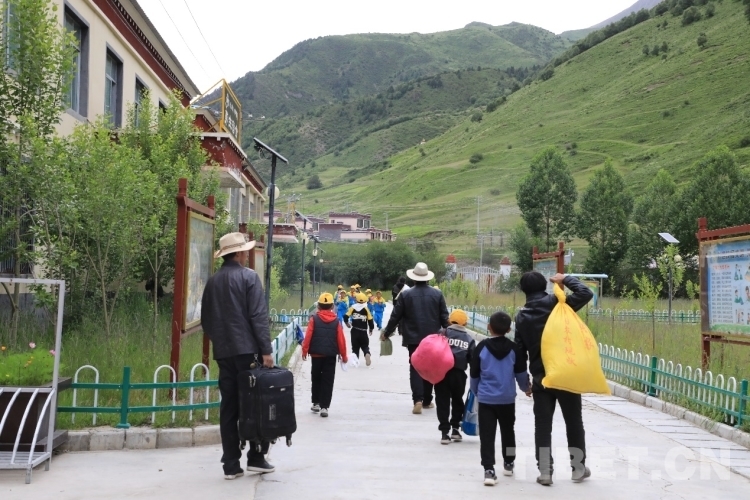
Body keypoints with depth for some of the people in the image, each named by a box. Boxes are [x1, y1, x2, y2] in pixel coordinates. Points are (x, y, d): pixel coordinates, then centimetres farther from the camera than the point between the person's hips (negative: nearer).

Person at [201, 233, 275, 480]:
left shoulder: (213, 281, 10)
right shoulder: (248, 276, -7)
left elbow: (206, 319, 14)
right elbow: (258, 316, -14)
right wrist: (266, 350, -14)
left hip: (224, 353, 5)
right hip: (247, 350, -5)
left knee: (229, 407, 6)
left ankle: (231, 465, 7)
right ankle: (256, 457, 7)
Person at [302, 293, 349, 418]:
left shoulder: (314, 319, -4)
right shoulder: (336, 321, -1)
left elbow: (308, 336, -8)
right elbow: (341, 340, 0)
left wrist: (304, 351, 1)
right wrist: (344, 355, 9)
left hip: (316, 354, 0)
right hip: (331, 355, 0)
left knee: (316, 379, 17)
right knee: (328, 381, 4)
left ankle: (316, 403, 22)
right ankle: (324, 407, 0)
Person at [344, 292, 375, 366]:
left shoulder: (353, 308, -2)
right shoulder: (366, 309, -4)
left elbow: (346, 316, -4)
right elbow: (370, 320, -5)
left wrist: (347, 323, 17)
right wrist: (371, 329, 12)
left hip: (354, 331, 1)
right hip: (363, 332, -1)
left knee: (355, 347, 14)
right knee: (365, 346, 10)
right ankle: (367, 354, -18)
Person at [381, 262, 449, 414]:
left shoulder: (405, 294, -5)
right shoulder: (437, 294, -1)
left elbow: (395, 316, -2)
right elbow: (444, 317, 0)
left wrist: (386, 332, 10)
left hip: (413, 338, -1)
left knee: (415, 368, 1)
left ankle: (418, 400, -14)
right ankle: (427, 400, 20)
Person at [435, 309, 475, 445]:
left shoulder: (443, 333, -1)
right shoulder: (469, 339, 5)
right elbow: (473, 359, 4)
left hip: (442, 372, -2)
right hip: (459, 374, 2)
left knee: (443, 402, 5)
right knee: (457, 400, 21)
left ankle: (444, 432, 2)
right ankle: (455, 428, 22)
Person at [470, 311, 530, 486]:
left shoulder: (481, 347, -5)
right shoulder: (514, 348, -4)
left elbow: (474, 374, 2)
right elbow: (521, 373, 4)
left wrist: (476, 392, 19)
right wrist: (526, 388, 24)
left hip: (486, 399, -2)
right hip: (507, 399, 2)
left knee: (487, 435, -2)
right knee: (508, 431, 21)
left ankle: (489, 470, -13)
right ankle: (508, 463, 35)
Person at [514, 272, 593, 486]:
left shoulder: (521, 316, 3)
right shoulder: (555, 303, -9)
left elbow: (520, 349, 6)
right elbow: (586, 293, -10)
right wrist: (566, 279, 3)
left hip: (540, 377, 2)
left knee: (542, 425, 7)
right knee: (573, 422, 12)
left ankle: (544, 472, 6)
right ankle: (578, 468, 20)